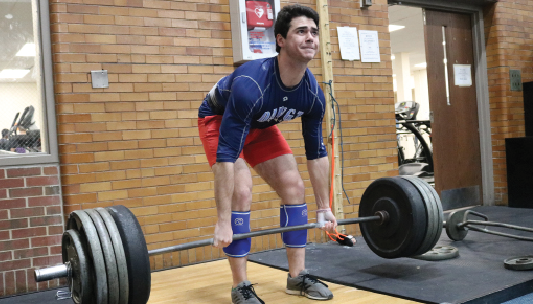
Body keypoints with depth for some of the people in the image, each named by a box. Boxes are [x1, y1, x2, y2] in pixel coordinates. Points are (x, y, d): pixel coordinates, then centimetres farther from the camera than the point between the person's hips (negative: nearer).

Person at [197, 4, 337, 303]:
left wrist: (324, 208, -4)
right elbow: (227, 154, -39)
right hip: (220, 121, -6)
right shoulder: (251, 84, -40)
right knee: (242, 191, -23)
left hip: (260, 125, 6)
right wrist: (223, 223, -39)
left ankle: (298, 276, 8)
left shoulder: (313, 93, -20)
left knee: (294, 186, -4)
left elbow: (316, 151, -8)